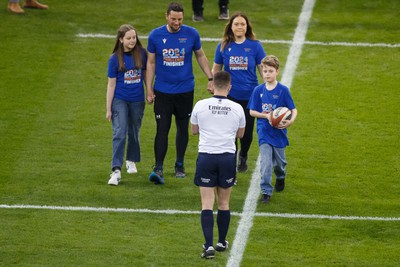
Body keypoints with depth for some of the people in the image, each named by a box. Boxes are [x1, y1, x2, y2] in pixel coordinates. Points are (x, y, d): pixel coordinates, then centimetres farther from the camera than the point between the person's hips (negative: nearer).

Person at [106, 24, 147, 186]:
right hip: (120, 100, -3)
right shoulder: (115, 59, -9)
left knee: (134, 133, 16)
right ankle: (116, 171, -18)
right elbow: (111, 84, -5)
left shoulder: (141, 54, -3)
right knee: (119, 133, -14)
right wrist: (108, 109, -4)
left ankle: (131, 161, 38)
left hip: (137, 100, 3)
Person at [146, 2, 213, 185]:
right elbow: (151, 63, 3)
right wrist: (149, 89, 0)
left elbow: (200, 56, 12)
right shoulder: (155, 36, -4)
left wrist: (210, 77, 6)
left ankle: (180, 165, 25)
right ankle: (158, 168, -8)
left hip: (185, 90, 1)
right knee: (162, 129, -7)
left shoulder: (191, 34, -3)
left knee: (183, 128, 11)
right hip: (163, 91, -1)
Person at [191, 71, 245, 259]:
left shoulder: (200, 106, -4)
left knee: (207, 204, -1)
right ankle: (222, 242, 25)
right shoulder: (237, 109, -2)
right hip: (228, 157, 1)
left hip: (206, 157, -1)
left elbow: (194, 130, 13)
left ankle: (209, 245, -11)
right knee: (224, 204, 14)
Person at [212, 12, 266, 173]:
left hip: (249, 96, 0)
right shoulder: (223, 46, -2)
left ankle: (243, 156, 40)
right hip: (229, 95, 0)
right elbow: (216, 69, 10)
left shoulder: (255, 46, -5)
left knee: (247, 132, 10)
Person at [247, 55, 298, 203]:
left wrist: (291, 121, -27)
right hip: (264, 131, 0)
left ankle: (281, 177, 48)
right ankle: (266, 191, -5)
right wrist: (266, 116, -16)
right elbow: (252, 111, 1)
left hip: (279, 131, 0)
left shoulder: (283, 90, -8)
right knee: (265, 162, -10)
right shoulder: (258, 90, -3)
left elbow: (293, 109, -6)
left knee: (279, 161, 16)